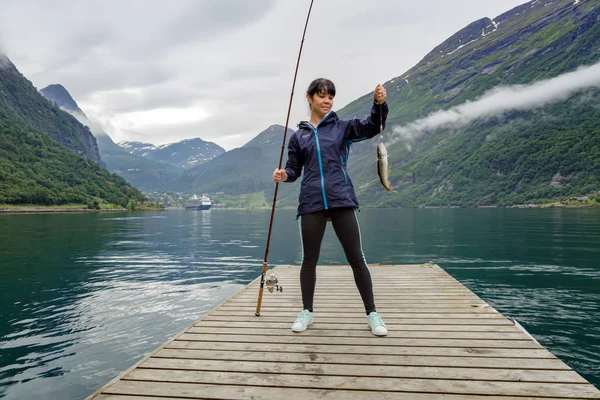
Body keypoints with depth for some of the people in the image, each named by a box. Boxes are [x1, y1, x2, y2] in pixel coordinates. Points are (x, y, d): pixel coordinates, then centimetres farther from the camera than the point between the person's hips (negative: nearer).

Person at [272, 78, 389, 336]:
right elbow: (294, 169, 13)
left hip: (342, 200, -1)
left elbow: (372, 126, -4)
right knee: (309, 259, 7)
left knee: (356, 258, 1)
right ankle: (307, 312, 24)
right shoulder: (298, 136, 12)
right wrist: (284, 175, -10)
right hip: (311, 203, 1)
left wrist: (379, 103, -23)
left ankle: (372, 313, 14)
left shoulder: (342, 127, 9)